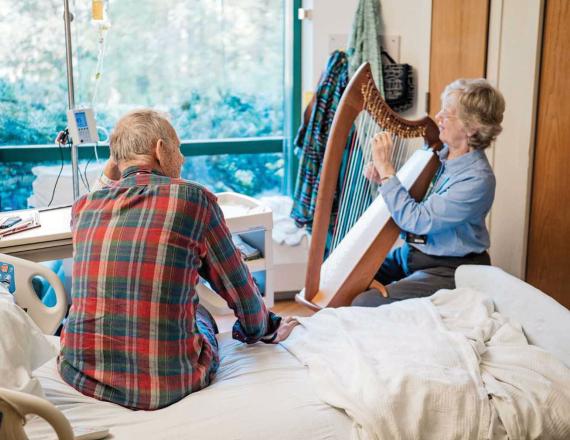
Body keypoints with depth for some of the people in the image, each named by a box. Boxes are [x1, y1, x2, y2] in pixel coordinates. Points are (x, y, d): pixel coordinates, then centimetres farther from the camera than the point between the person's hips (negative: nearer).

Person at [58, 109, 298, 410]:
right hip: (166, 385, -3)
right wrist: (265, 329, 22)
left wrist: (108, 176, 16)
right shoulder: (193, 198, -9)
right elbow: (238, 287, 3)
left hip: (81, 376, 4)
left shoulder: (82, 207, 2)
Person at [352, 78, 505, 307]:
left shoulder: (477, 179, -22)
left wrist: (386, 168, -23)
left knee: (364, 305, -22)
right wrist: (382, 176, -6)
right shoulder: (437, 153, 0)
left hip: (447, 269, -8)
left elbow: (416, 220, -26)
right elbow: (406, 199, 14)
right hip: (410, 254, 8)